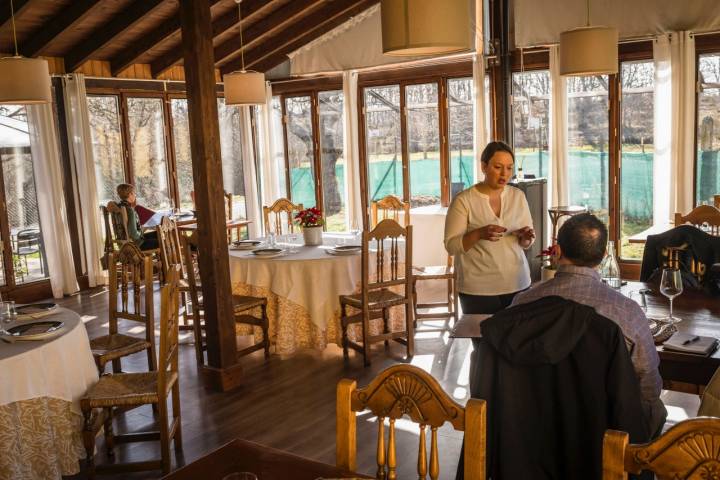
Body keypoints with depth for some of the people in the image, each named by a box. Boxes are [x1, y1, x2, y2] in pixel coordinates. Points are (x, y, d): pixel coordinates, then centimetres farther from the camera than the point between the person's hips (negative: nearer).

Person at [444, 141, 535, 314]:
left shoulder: (518, 196, 5)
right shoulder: (464, 200, -9)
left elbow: (526, 243, 10)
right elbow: (451, 245, -11)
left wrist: (525, 238, -12)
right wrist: (479, 234, -26)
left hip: (518, 284, 4)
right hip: (478, 289, -4)